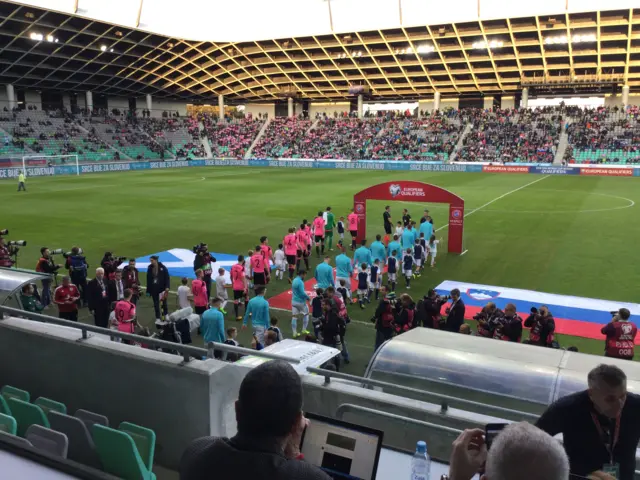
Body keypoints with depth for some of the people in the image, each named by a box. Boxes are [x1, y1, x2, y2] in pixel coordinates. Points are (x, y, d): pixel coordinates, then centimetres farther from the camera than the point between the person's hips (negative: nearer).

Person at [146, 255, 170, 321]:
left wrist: (167, 287, -16)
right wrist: (148, 290, 5)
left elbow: (167, 278, -7)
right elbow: (148, 279, 6)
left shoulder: (162, 267, -8)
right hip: (153, 289, 3)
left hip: (162, 288, -3)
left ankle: (166, 315, 25)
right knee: (156, 304, 9)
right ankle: (157, 318, 17)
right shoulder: (150, 268, 1)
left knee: (164, 302, 5)